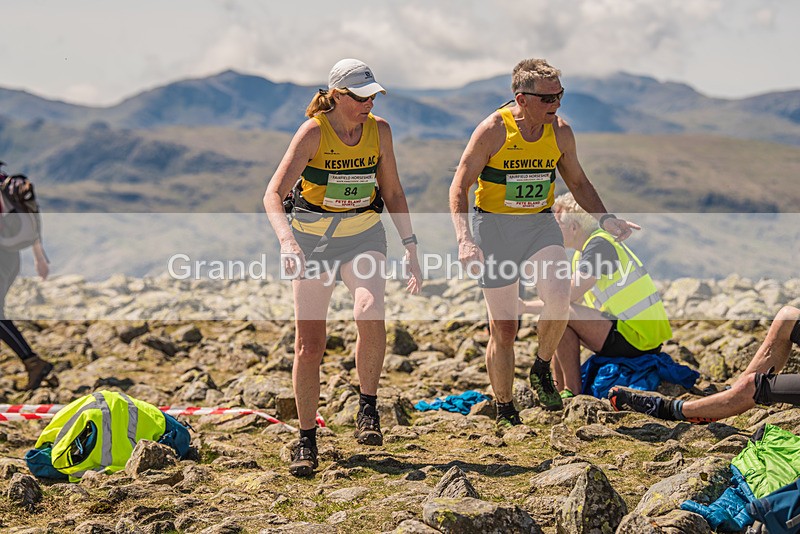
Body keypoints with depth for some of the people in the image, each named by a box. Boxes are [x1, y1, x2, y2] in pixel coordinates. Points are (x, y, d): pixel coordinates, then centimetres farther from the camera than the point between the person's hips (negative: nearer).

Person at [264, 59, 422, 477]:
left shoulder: (378, 130, -2)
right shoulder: (313, 132, -15)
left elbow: (393, 193, 9)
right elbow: (273, 195, -24)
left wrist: (410, 246, 2)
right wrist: (286, 239, -41)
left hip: (363, 236, 2)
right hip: (312, 239, -2)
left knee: (370, 314, -28)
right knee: (308, 344, -3)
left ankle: (368, 407, -6)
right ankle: (306, 441, 13)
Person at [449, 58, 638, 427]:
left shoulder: (560, 132, 0)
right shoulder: (493, 130, -13)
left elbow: (578, 182, 15)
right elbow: (460, 185, -10)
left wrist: (605, 218, 0)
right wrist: (465, 239, -22)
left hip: (540, 224, 3)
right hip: (494, 228, -3)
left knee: (558, 296, -26)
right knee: (503, 328, 0)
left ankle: (542, 370, 1)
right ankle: (504, 411, 18)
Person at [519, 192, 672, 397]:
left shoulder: (599, 246, -15)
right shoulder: (587, 249, 15)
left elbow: (566, 298, -19)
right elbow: (573, 300, 16)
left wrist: (524, 307, -9)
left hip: (635, 339, -11)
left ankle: (573, 391, -13)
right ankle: (559, 390, 15)